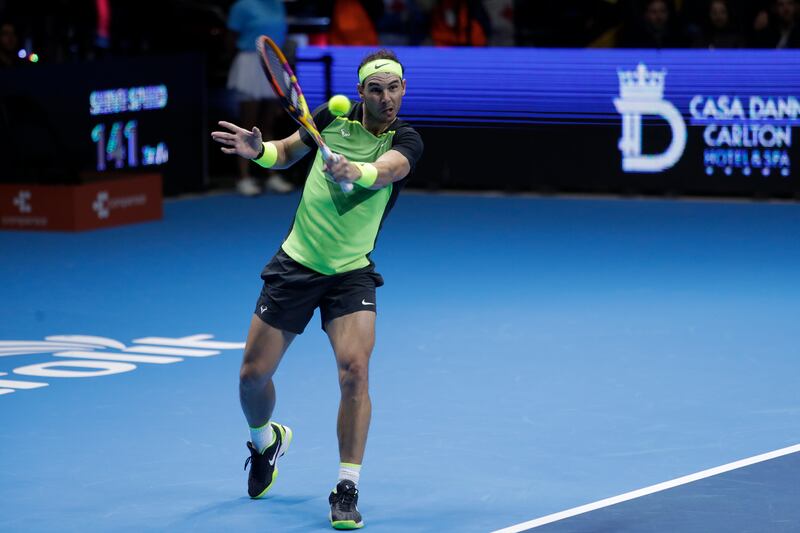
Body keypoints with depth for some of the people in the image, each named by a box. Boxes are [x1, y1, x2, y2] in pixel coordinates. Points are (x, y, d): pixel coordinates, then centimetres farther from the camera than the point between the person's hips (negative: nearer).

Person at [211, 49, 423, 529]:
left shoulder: (406, 141, -9)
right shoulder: (334, 116, 0)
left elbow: (385, 171, -32)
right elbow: (287, 152, 16)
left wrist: (353, 172, -55)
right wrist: (258, 150, -7)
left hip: (351, 274, -2)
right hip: (296, 265, 3)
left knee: (354, 369, -22)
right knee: (253, 374, 6)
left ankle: (347, 490, -11)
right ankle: (266, 440, 41)